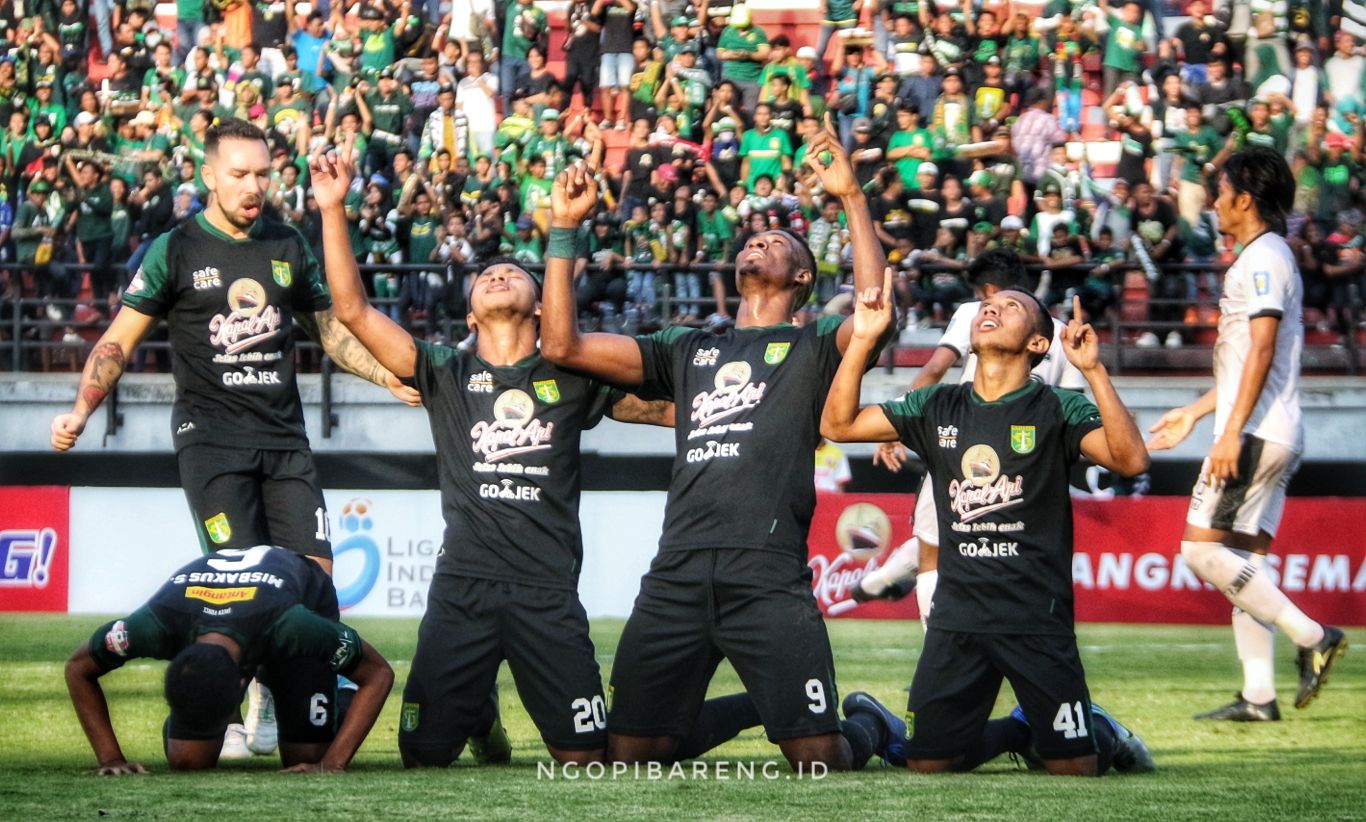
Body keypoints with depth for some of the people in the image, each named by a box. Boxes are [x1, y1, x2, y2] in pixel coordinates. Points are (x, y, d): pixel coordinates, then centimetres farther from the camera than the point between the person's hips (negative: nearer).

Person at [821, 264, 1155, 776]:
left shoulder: (1057, 410, -3)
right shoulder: (938, 408, 10)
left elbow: (1130, 459, -19)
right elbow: (837, 425, 8)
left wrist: (1093, 370, -24)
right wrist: (863, 340, -1)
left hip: (1037, 619, -4)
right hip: (957, 615, 4)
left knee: (1075, 767, -6)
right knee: (927, 762, 3)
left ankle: (1099, 732, 30)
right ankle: (1021, 732, 30)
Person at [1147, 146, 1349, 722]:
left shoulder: (1262, 258, -10)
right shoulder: (1268, 258, 21)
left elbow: (1262, 350, -20)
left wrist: (1231, 432, -24)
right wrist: (1195, 412, 31)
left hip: (1256, 434, -10)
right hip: (1272, 436, 10)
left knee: (1203, 550, -11)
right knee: (1242, 560, 7)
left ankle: (1312, 637, -11)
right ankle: (1259, 695, 3)